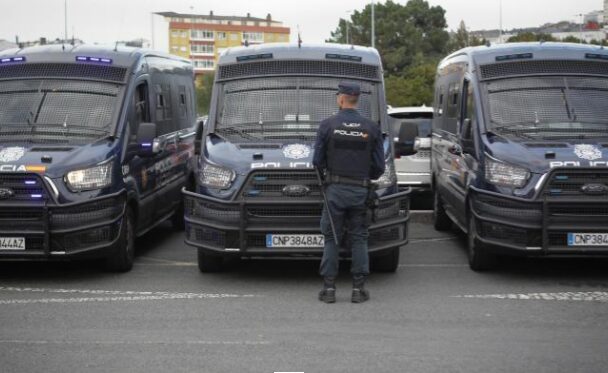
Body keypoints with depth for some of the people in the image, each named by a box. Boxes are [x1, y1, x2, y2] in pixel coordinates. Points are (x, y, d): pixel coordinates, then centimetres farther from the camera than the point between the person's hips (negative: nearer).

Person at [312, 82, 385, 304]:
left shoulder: (328, 126, -3)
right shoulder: (371, 128, 1)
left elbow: (317, 162, -1)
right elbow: (379, 167, 3)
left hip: (335, 189, -1)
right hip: (360, 191, 1)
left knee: (331, 239, 6)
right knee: (359, 239, 8)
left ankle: (329, 288, 4)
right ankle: (358, 289, 6)